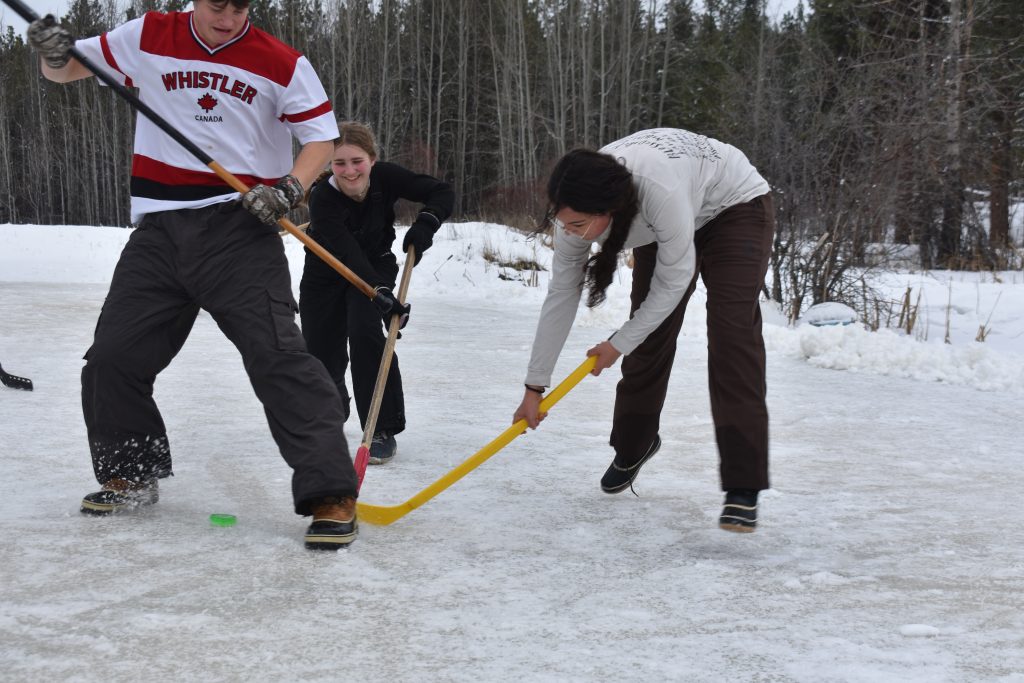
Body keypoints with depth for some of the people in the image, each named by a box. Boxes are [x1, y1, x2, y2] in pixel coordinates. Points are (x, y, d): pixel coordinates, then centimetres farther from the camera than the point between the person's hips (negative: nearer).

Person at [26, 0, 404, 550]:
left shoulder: (282, 64, -2)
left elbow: (322, 136, 2)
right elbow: (66, 70, 11)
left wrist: (289, 188, -16)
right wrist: (54, 53, -13)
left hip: (241, 227, -4)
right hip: (159, 231, 4)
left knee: (275, 355, -16)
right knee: (114, 355, 8)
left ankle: (331, 494, -13)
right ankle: (131, 477, 30)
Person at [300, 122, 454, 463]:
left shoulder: (385, 177, -25)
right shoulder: (322, 198, -34)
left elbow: (442, 192, -19)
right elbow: (348, 254, -45)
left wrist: (425, 223, -40)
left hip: (376, 265, 0)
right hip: (325, 274, 0)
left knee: (365, 333, -23)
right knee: (320, 352, 5)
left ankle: (382, 431, -16)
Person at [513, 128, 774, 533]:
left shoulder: (658, 191, -44)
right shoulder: (579, 207, -26)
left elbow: (673, 280, -29)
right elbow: (561, 295, -17)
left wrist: (619, 343, -19)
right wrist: (535, 386, -14)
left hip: (734, 206, -5)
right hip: (662, 226, 6)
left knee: (732, 334, -18)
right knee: (649, 336, 3)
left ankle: (743, 488, -18)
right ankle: (632, 448, 30)